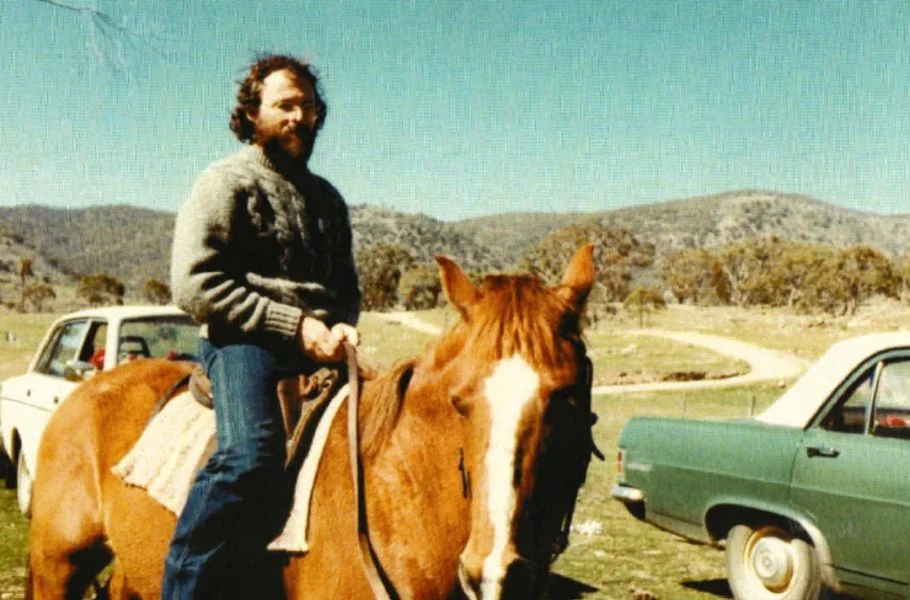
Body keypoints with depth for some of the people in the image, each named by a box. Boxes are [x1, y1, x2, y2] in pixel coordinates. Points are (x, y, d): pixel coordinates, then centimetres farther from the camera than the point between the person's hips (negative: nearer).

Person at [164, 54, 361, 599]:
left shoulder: (327, 197, 22)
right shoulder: (226, 183, 2)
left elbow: (348, 287, 28)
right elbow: (195, 286, -10)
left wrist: (343, 326, 2)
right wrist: (294, 324, -14)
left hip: (322, 346, 7)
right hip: (244, 340, -7)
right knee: (251, 451, -32)